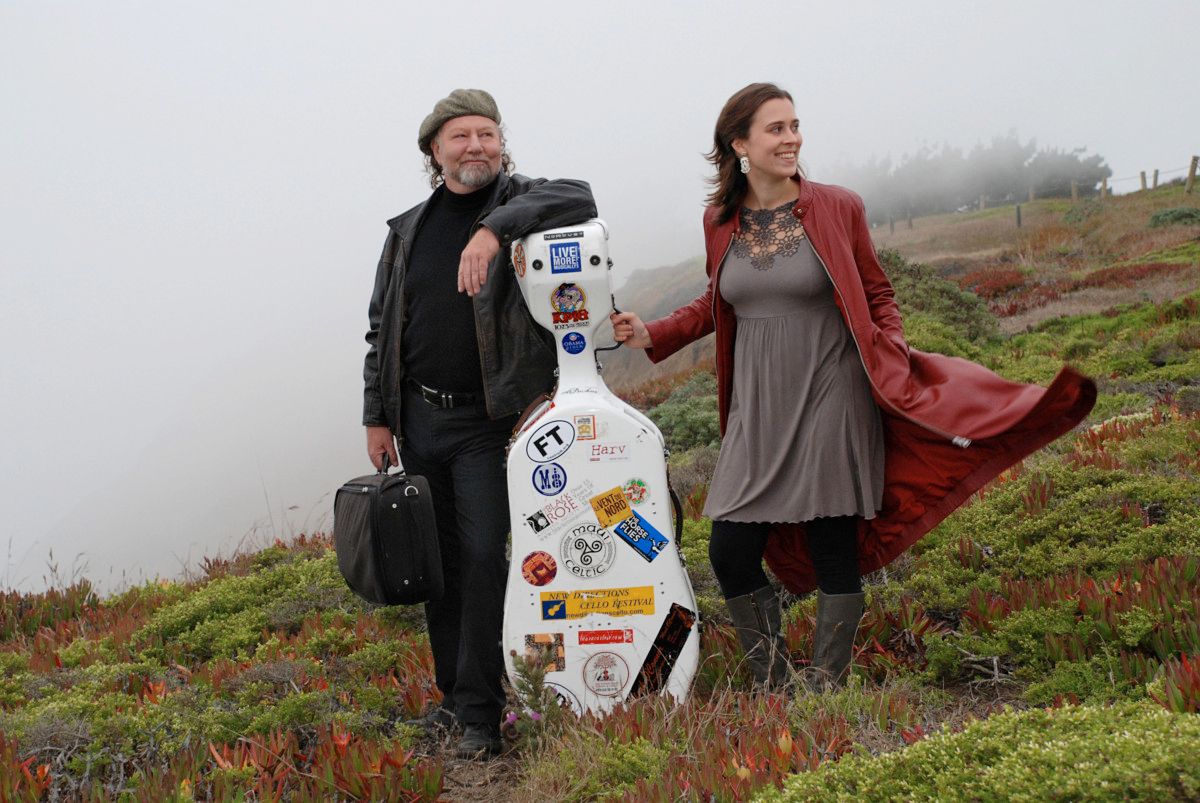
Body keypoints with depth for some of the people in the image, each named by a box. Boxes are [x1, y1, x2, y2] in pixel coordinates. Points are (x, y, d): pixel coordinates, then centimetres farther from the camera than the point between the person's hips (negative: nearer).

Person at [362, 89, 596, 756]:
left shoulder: (522, 202, -2)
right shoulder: (407, 231, 11)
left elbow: (580, 199, -26)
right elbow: (382, 330, 15)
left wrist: (496, 227, -34)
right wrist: (377, 415, 10)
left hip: (488, 422, -5)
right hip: (417, 420, 5)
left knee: (483, 556, -9)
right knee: (439, 561, 11)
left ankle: (480, 712, -1)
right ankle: (455, 692, 24)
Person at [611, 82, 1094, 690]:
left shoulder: (837, 209, -3)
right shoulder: (721, 220, 6)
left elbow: (877, 296, 4)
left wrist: (893, 358, -13)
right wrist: (652, 336, 8)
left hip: (830, 406, -3)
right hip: (757, 412, 3)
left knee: (834, 558, 1)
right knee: (730, 556, -2)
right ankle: (775, 693, 16)